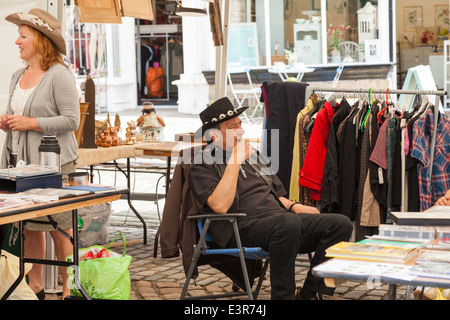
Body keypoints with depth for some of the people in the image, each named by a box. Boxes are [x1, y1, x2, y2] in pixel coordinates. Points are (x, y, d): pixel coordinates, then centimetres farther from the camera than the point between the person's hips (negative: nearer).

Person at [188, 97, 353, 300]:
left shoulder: (252, 155, 26)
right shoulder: (203, 165, 1)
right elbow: (220, 206, -17)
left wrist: (294, 206, 11)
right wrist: (234, 161, -13)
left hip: (279, 218, 8)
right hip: (244, 227, -8)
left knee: (340, 224, -12)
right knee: (289, 223, -40)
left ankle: (308, 293, -10)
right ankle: (283, 296, -26)